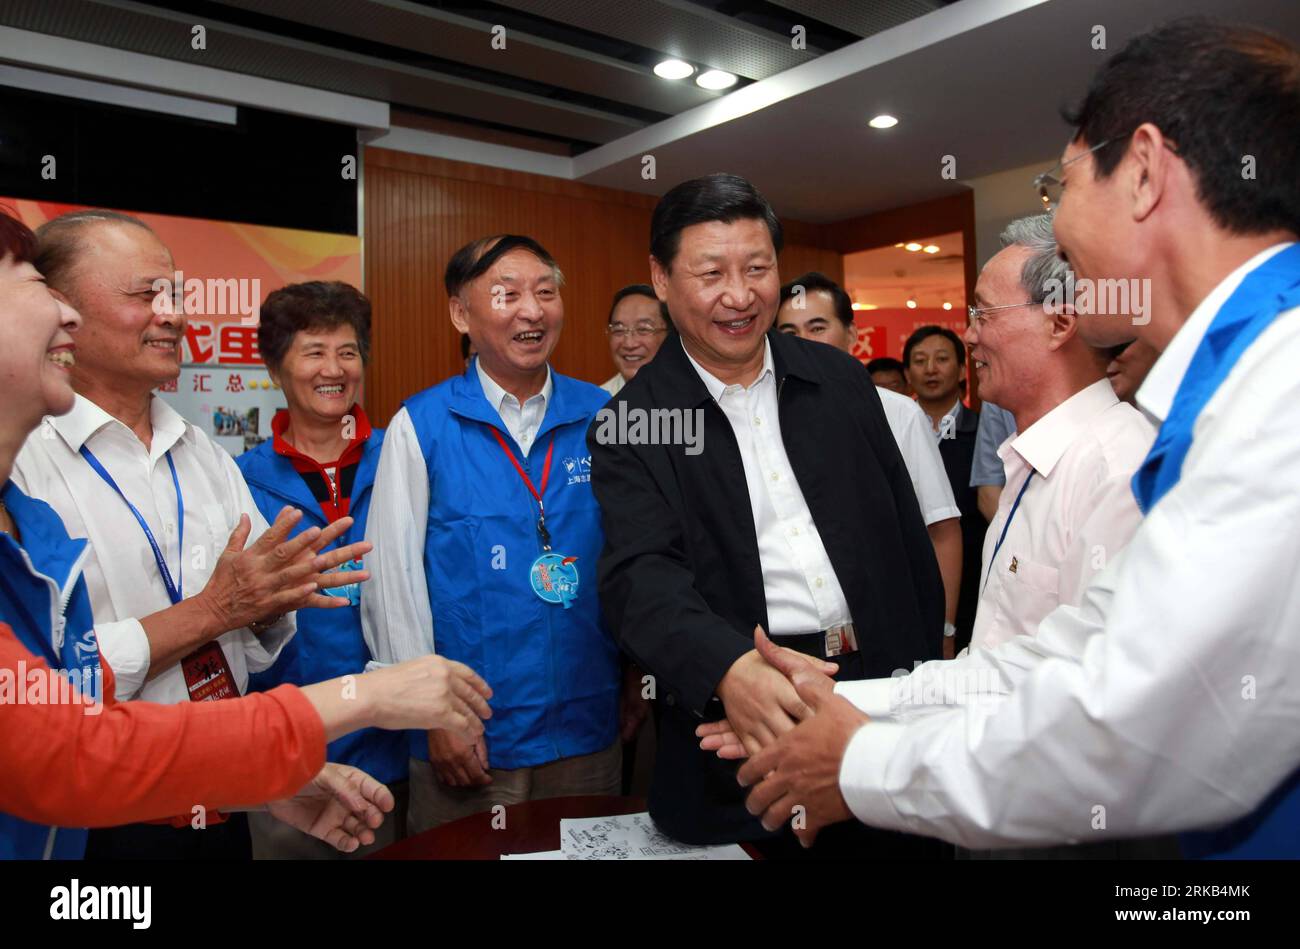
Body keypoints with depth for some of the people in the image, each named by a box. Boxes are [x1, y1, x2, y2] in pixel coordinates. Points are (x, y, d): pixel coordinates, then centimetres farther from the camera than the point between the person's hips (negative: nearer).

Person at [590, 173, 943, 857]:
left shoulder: (840, 380, 5)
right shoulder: (632, 423, -6)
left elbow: (906, 531, 9)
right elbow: (640, 577, -18)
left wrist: (928, 669, 6)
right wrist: (729, 667, -37)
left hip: (883, 682, 4)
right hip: (737, 715, -3)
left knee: (904, 843, 17)